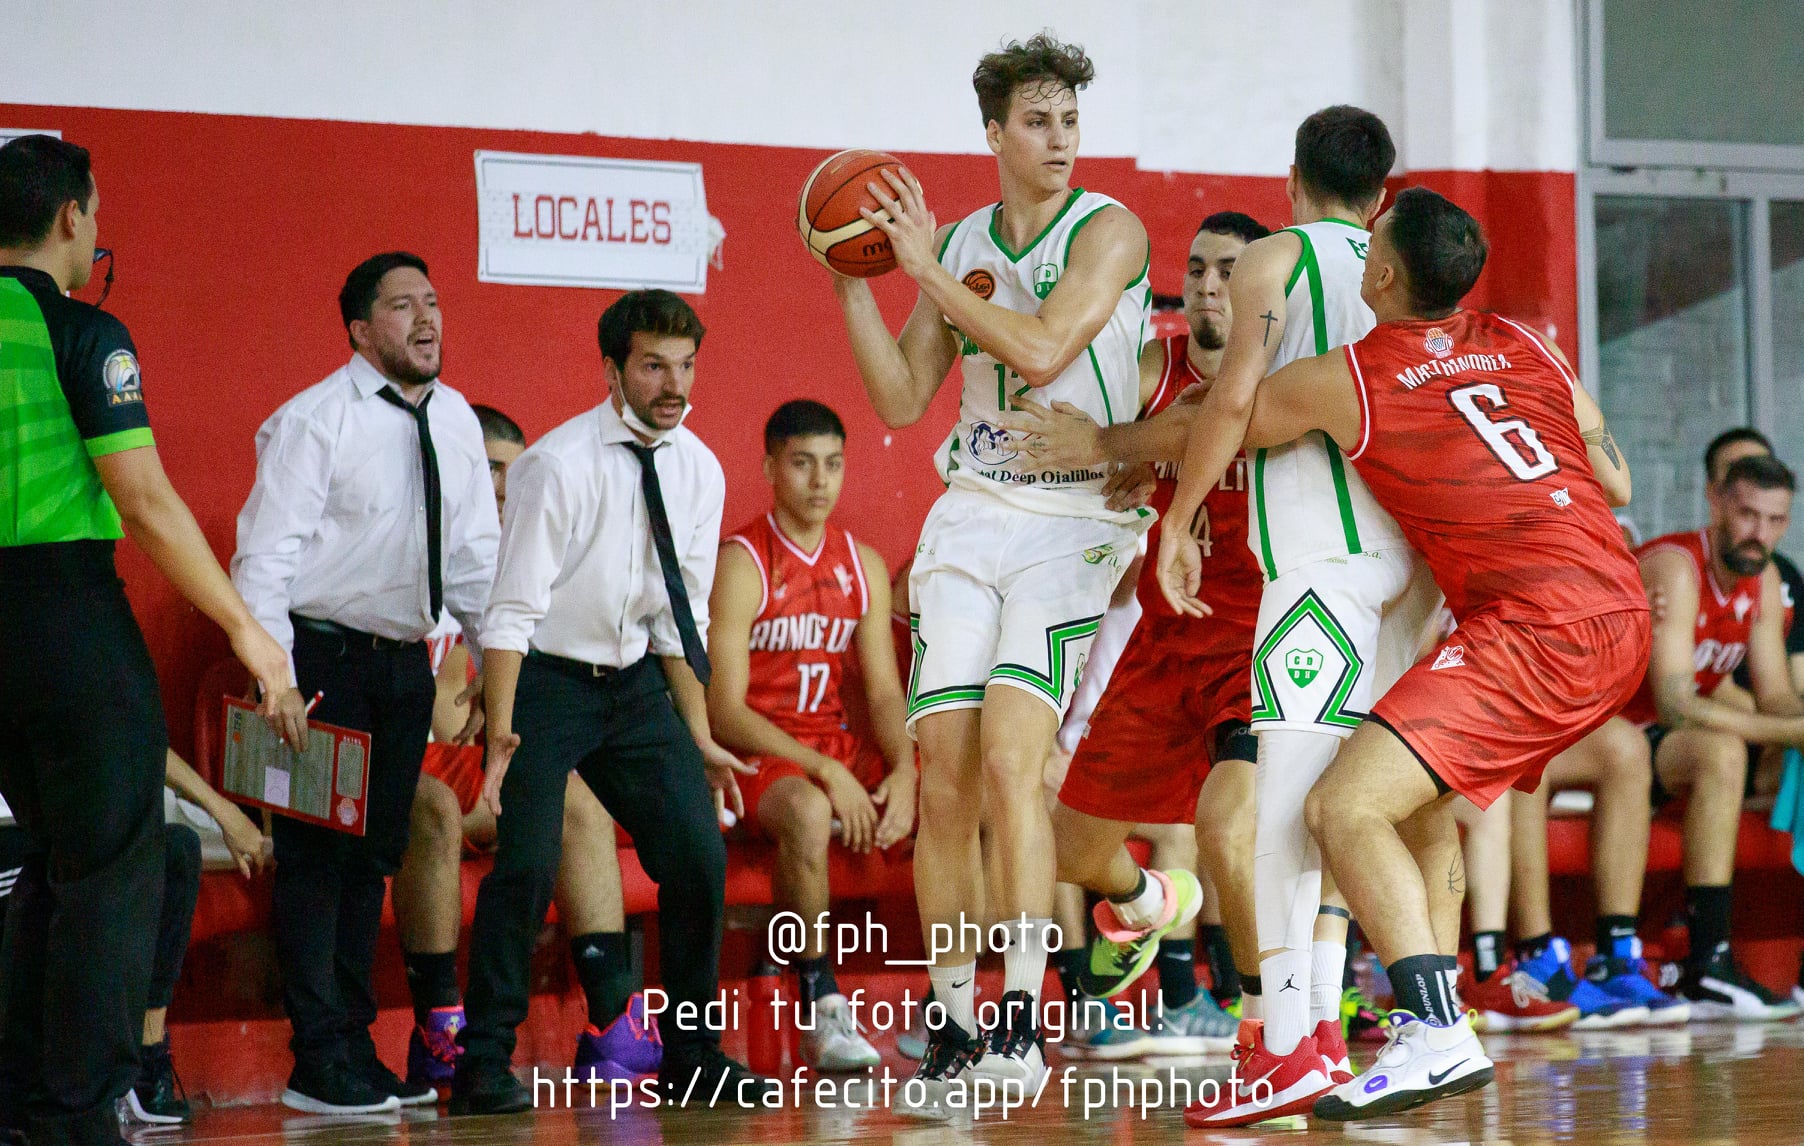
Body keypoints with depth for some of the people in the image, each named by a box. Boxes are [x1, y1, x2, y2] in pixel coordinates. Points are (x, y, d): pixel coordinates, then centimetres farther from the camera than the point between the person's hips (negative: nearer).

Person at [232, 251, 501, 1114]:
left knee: (374, 856, 12)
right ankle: (319, 1065, -2)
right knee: (316, 857, -5)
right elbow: (267, 556, -14)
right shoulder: (313, 421, -11)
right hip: (322, 656, -7)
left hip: (405, 663, 7)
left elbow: (476, 555, 15)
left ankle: (356, 1050, 21)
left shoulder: (455, 421, 8)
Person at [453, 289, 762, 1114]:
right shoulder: (558, 465, -17)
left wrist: (700, 738, 7)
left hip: (637, 685, 6)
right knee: (528, 862, -18)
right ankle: (484, 1063, -8)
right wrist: (501, 736, -26)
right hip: (547, 681, -6)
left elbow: (684, 617, 9)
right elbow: (513, 611, -18)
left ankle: (690, 1056, 12)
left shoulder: (698, 471, 1)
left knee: (698, 857, -2)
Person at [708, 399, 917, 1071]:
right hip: (755, 755, -6)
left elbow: (884, 692, 8)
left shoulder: (864, 567, 12)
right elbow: (724, 712, -14)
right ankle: (821, 1009, -27)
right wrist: (825, 773, -22)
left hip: (839, 750, 6)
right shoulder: (740, 564, -8)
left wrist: (903, 772, -13)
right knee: (807, 811, -39)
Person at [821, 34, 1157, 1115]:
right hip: (972, 517, 5)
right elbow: (901, 398, 12)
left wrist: (927, 269, -13)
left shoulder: (1108, 230, -4)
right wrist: (855, 283, 1)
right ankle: (954, 1026, 7)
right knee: (945, 775, -2)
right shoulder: (958, 243, 11)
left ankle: (1023, 1013, -16)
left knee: (1011, 755, -19)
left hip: (1075, 522, -5)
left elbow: (1042, 350, -19)